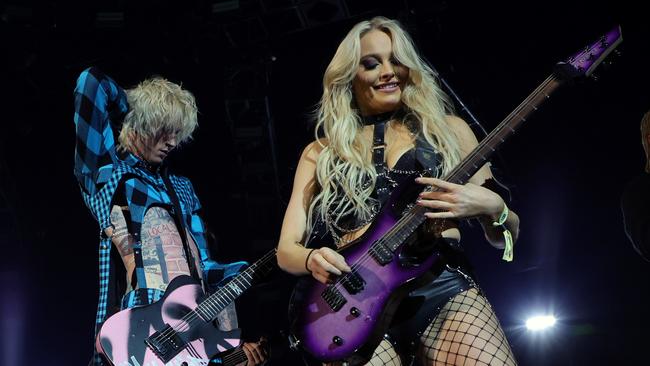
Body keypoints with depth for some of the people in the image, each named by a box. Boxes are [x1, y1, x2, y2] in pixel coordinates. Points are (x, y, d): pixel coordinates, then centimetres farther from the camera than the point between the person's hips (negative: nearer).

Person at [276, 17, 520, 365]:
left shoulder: (448, 129, 18)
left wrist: (491, 206, -4)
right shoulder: (320, 153, 19)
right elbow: (286, 248, 15)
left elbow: (504, 237, 19)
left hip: (444, 287, 0)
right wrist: (312, 259, -9)